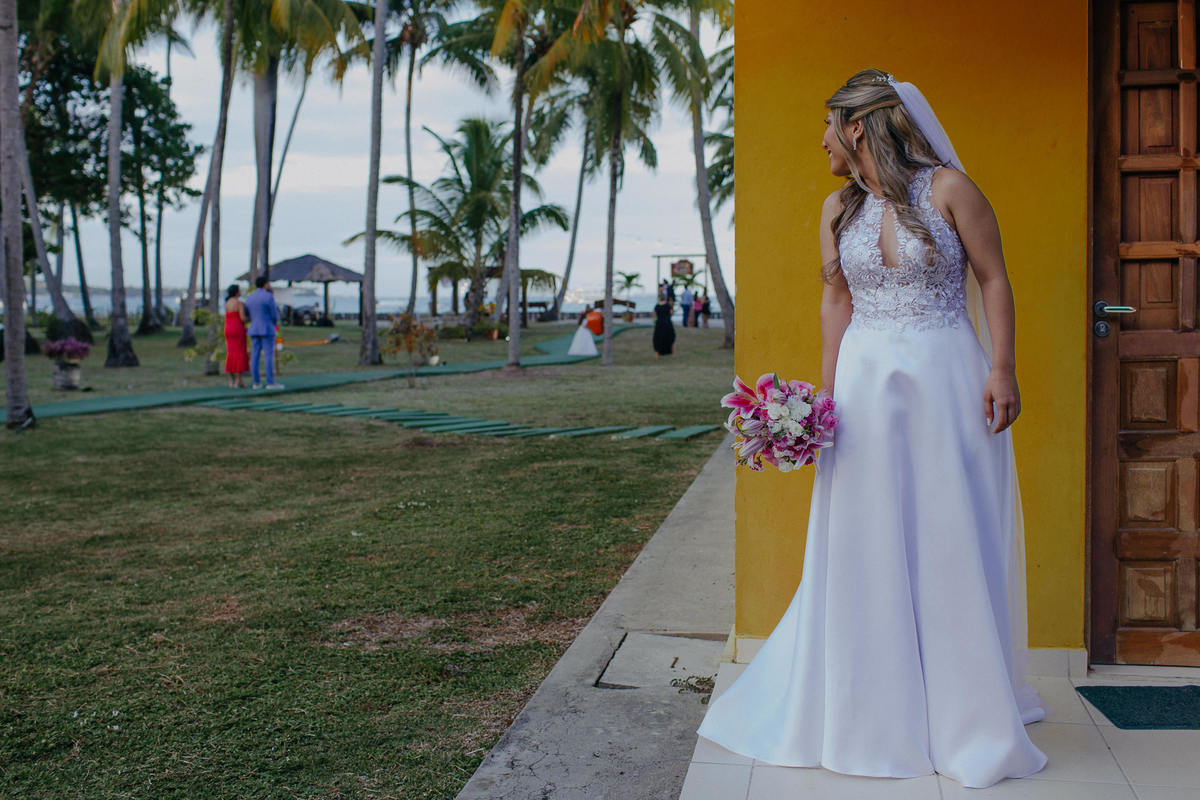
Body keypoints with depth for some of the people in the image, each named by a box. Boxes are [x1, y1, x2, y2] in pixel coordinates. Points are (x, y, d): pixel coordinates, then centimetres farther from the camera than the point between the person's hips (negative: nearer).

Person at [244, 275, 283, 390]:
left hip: (253, 330, 6)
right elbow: (274, 314, -9)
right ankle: (270, 382, -7)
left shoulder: (249, 297, 9)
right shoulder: (268, 296, -10)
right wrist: (275, 324, 11)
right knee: (269, 356, -5)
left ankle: (256, 382, 6)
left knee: (255, 356, 5)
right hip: (267, 329, -6)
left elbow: (248, 314, 13)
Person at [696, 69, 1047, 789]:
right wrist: (826, 392, 6)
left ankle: (969, 713, 16)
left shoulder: (949, 187, -4)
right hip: (867, 382, 4)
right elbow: (837, 301, 13)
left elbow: (994, 278, -2)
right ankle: (877, 711, 20)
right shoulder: (839, 209, 10)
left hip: (948, 379, -4)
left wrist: (1003, 369, -10)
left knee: (956, 541, 1)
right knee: (866, 546, 5)